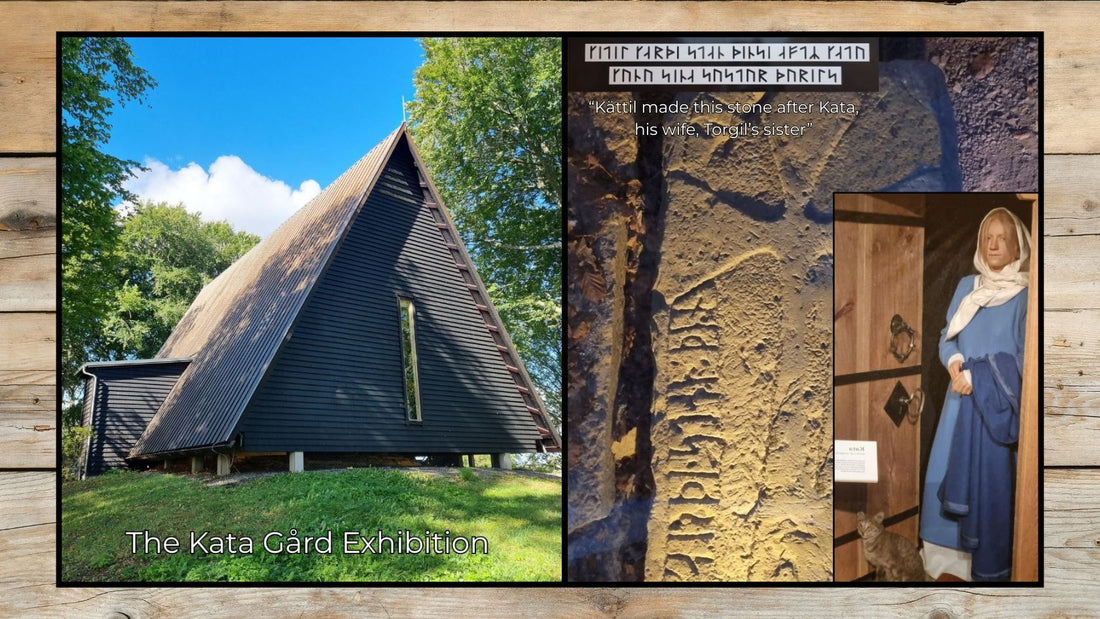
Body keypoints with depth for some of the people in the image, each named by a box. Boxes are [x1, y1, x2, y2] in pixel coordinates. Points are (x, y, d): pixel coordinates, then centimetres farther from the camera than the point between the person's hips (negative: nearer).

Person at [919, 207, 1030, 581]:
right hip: (962, 397, 4)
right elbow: (947, 338, 10)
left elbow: (1025, 355, -7)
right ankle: (950, 555, 16)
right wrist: (955, 365, -10)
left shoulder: (1026, 293, -3)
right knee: (948, 474, 4)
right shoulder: (966, 286, 11)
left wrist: (978, 378, -14)